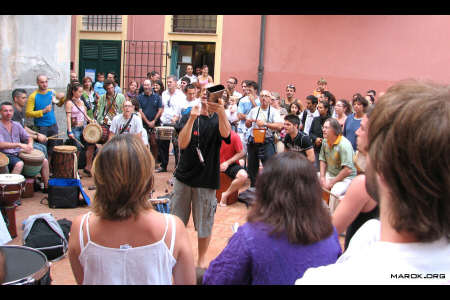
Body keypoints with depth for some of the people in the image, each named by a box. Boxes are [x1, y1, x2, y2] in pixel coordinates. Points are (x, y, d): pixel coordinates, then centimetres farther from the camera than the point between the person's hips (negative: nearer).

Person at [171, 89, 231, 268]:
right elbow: (182, 143, -14)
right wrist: (192, 118, -27)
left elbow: (225, 134, -26)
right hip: (184, 176, 2)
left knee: (204, 222, 10)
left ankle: (202, 259, 29)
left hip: (206, 179, -1)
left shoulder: (218, 119, -2)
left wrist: (221, 112, -45)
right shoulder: (188, 117, 2)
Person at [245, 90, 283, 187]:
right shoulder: (254, 110, 12)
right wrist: (248, 122, -2)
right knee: (252, 167, 13)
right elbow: (247, 125, 22)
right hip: (253, 142, 5)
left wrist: (265, 124, -23)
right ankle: (253, 187, 28)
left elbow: (279, 126, -15)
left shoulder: (274, 112, -1)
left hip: (267, 142, -5)